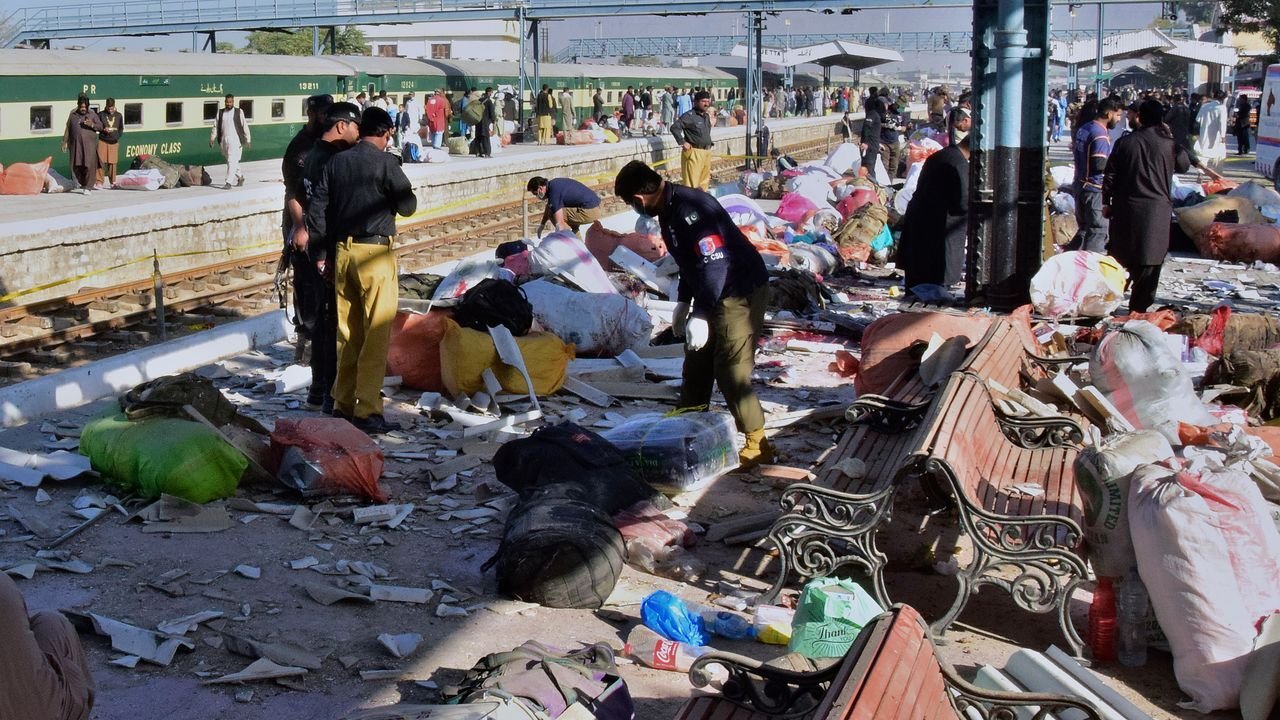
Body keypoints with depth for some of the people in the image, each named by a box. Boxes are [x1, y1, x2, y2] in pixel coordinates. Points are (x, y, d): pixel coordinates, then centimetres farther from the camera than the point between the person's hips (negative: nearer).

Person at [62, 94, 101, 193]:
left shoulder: (92, 114, 6)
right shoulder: (73, 115, 11)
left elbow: (100, 127, 4)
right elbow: (68, 129, 13)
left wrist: (92, 125, -16)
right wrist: (65, 142, 10)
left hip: (89, 143, -3)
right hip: (75, 143, 3)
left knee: (89, 165, -10)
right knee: (76, 166, 4)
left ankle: (88, 187, -6)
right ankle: (83, 184, 23)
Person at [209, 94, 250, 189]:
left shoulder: (239, 112, 1)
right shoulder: (220, 112, 10)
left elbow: (244, 126, 1)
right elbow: (215, 126, 10)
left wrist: (247, 140, -2)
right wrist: (212, 139, 5)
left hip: (235, 140, -4)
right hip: (223, 140, 4)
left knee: (232, 161, -13)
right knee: (230, 161, 13)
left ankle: (228, 182, -16)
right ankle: (240, 177, 34)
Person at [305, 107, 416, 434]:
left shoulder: (337, 162, 8)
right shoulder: (385, 162, -8)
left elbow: (316, 208, 6)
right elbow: (408, 205, -6)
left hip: (343, 251, 6)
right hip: (375, 253, -6)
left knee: (347, 332, 13)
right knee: (376, 334, -3)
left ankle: (343, 404, 19)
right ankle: (367, 410, -4)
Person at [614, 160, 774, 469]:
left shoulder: (690, 210, -25)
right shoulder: (669, 209, 7)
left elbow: (714, 264, -29)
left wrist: (699, 316, -27)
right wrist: (683, 303, 21)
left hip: (741, 293, -11)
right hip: (715, 294, 11)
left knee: (731, 371, -10)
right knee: (696, 363, 18)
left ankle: (758, 445, -2)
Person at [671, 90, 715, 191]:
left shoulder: (706, 116, 14)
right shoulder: (689, 116, -12)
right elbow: (674, 127, -19)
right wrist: (682, 142, -18)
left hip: (706, 152, 9)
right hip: (694, 152, -9)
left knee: (704, 181, 15)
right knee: (691, 183, -9)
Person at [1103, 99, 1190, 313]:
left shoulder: (1125, 142, 0)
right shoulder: (1168, 144, -5)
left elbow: (1110, 175, 2)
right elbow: (1184, 165, 14)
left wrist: (1106, 202, 12)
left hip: (1125, 207, 2)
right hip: (1156, 210, -2)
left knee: (1121, 258, 14)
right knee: (1149, 263, 3)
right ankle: (1138, 308, 4)